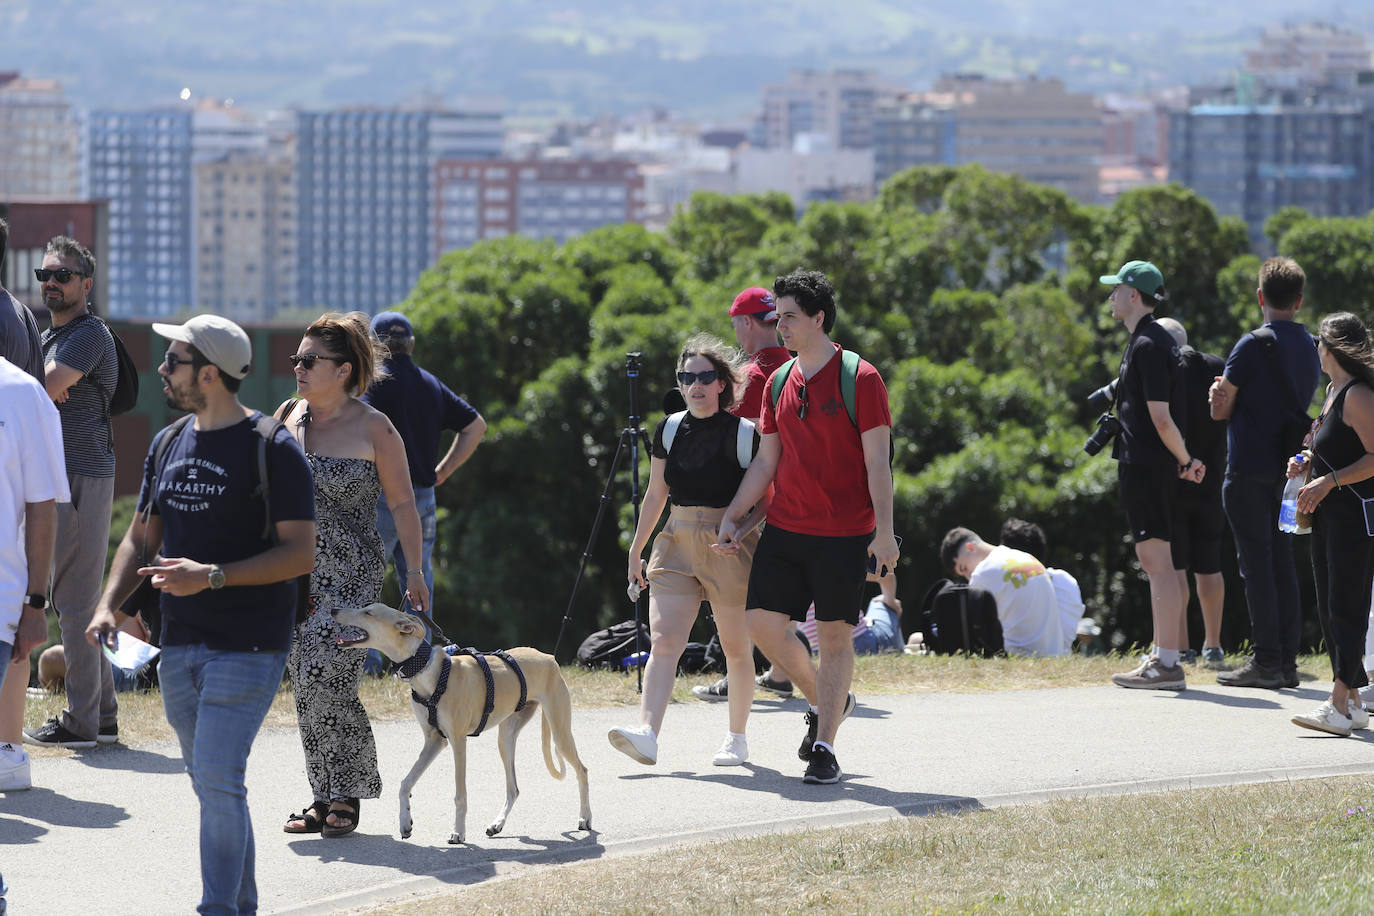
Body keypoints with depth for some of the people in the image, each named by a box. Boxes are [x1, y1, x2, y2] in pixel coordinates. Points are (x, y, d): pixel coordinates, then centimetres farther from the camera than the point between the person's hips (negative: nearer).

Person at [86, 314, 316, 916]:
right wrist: (109, 606, 1)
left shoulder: (272, 450, -9)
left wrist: (211, 576, -22)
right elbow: (141, 538, 18)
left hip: (248, 646, -7)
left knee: (218, 780, -15)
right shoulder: (169, 445, 12)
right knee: (211, 782, 11)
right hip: (180, 642, 7)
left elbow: (300, 554, -13)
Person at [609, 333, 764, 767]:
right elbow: (656, 495, 17)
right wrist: (636, 551, 19)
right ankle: (648, 734, -24)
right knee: (663, 640, -12)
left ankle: (737, 738, 21)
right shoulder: (669, 430, 8)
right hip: (677, 544, 4)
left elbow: (766, 500, 0)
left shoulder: (745, 434, -5)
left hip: (730, 548, -3)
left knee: (736, 647, 6)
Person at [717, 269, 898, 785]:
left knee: (834, 635, -2)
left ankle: (824, 747, 3)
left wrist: (884, 531, -15)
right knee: (762, 622, -1)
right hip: (784, 528, 6)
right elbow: (767, 461, 14)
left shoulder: (859, 379, -8)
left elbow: (877, 461, -9)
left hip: (843, 533, -6)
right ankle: (826, 700, 21)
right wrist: (732, 517, 7)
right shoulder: (778, 383, 10)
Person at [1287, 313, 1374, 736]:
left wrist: (1328, 482, -24)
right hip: (1329, 515, 10)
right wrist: (1306, 465, 12)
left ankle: (1340, 706, -16)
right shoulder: (1333, 391, 16)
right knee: (1329, 609, 10)